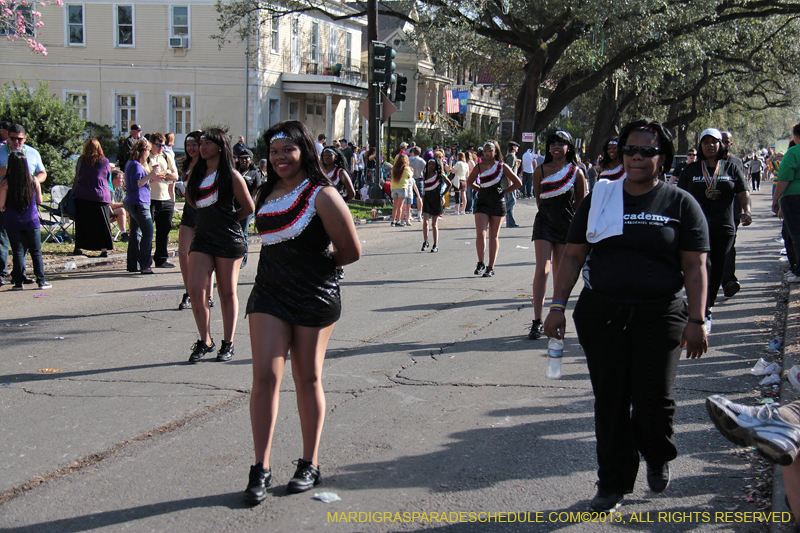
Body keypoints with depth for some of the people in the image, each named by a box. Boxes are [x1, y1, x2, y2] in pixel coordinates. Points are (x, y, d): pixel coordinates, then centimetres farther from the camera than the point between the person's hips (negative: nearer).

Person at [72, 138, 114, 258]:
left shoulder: (81, 161, -1)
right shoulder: (104, 161, -3)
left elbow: (77, 178, 4)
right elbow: (108, 176, 10)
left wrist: (73, 191, 15)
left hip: (82, 196, 1)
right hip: (100, 195, -1)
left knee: (82, 223, 10)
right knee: (102, 224, 4)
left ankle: (78, 247, 13)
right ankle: (104, 249, -1)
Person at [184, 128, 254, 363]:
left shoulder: (231, 175, -6)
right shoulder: (198, 173, 11)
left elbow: (248, 207, -2)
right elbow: (192, 201, 20)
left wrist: (228, 219, 6)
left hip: (229, 239, -5)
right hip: (202, 238, 5)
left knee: (227, 293, 4)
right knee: (195, 290, -6)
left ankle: (228, 344, 14)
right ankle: (205, 341, 8)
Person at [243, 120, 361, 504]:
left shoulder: (321, 196, -11)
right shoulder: (267, 194, 7)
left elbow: (351, 252, -9)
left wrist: (318, 266, 4)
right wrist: (286, 267, 10)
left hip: (314, 297, -4)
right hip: (269, 293, 4)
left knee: (308, 379, 7)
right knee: (265, 375, -5)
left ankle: (310, 465, 21)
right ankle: (261, 469, 0)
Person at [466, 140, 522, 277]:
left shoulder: (502, 167, -2)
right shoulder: (479, 167, 3)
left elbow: (518, 183, 1)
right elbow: (469, 182, 19)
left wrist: (503, 191, -1)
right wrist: (481, 189, 8)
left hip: (498, 203, -1)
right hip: (482, 203, 1)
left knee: (494, 236, 5)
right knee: (480, 234, -11)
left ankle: (491, 267, 12)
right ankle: (480, 264, 5)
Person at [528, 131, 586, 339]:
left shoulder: (576, 172, -2)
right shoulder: (541, 171, 0)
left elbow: (580, 202, 6)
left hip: (566, 226, 1)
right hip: (544, 224, 0)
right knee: (542, 270, -12)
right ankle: (537, 321, -13)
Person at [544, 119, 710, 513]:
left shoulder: (680, 204, 3)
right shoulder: (599, 198, 9)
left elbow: (695, 266, -1)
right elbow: (573, 255, 9)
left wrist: (696, 321, -8)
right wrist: (558, 306, 3)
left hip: (659, 316, -2)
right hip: (601, 314, 2)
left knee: (653, 398, -6)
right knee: (609, 400, 5)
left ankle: (658, 456, 28)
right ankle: (613, 484, 19)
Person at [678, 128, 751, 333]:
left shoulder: (731, 168, 9)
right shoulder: (691, 170, 8)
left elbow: (743, 193, 5)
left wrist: (746, 211, -14)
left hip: (724, 229, 2)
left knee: (717, 271, 9)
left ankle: (707, 308, 27)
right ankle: (705, 315, -18)